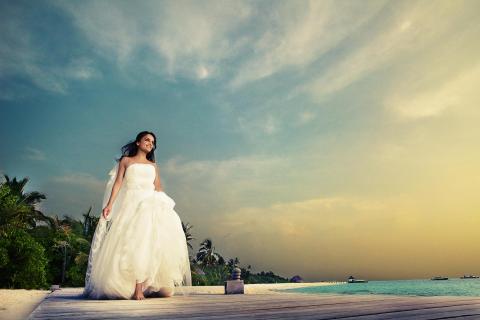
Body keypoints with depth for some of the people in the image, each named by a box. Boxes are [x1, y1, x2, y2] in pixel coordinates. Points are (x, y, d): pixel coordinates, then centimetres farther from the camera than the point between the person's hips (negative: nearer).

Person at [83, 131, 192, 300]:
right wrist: (109, 204, -7)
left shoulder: (153, 165, 24)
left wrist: (164, 204, 2)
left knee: (157, 238, -15)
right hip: (131, 203, -3)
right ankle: (137, 287, -22)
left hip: (151, 203, 3)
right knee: (135, 240, -20)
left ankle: (159, 284, -15)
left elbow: (159, 188, 16)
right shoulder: (125, 161, 16)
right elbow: (118, 183, 6)